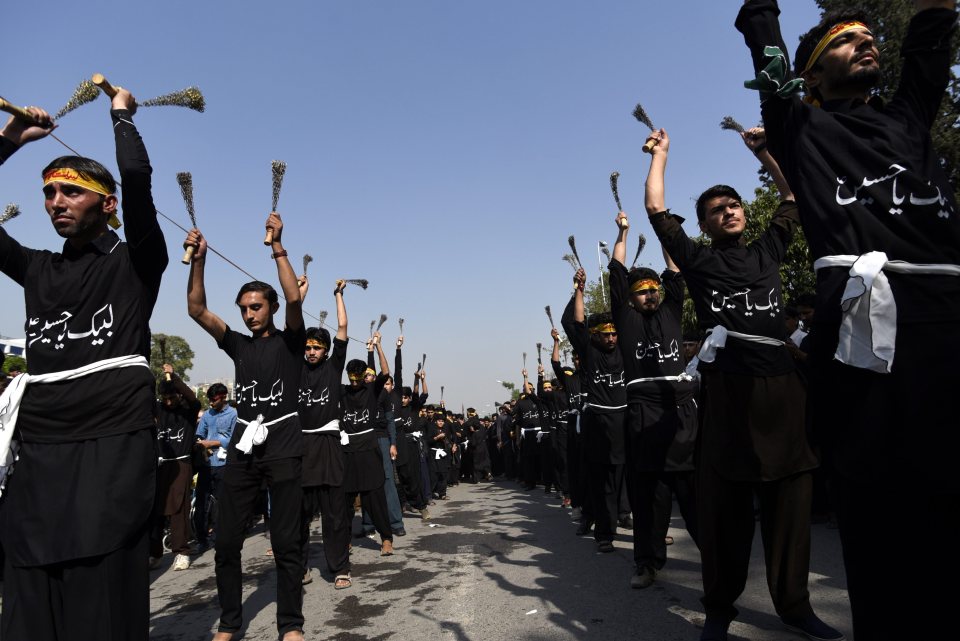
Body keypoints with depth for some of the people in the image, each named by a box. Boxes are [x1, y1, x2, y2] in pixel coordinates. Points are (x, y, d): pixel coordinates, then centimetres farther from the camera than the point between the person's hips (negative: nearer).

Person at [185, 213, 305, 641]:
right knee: (227, 541, 6)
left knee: (285, 541, 1)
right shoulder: (238, 345, 13)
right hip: (243, 447, 4)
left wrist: (277, 246, -15)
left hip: (283, 448, -4)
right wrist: (197, 259, -3)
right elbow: (197, 310, 6)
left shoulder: (289, 342, 3)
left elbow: (294, 300, -15)